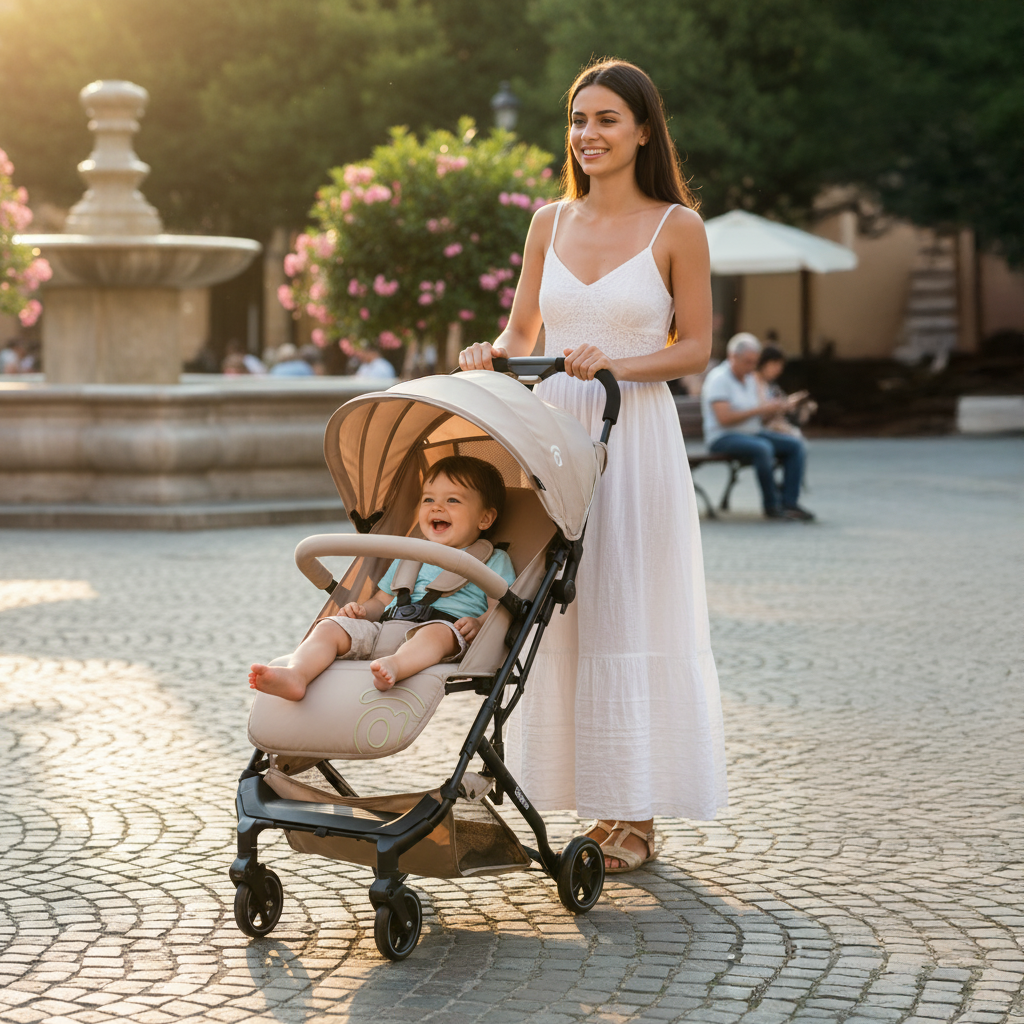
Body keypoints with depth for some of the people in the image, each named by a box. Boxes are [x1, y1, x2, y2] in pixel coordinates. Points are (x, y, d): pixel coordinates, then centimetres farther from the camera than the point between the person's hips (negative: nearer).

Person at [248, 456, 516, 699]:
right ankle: (295, 675, -44)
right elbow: (381, 601, 33)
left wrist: (479, 624, -20)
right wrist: (362, 611, 8)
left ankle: (393, 666, -71)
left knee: (436, 631, -40)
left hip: (445, 627, -5)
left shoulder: (493, 561, 16)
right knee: (330, 627, -16)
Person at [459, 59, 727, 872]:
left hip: (635, 438, -4)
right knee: (561, 616, 4)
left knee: (631, 617, -2)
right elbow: (522, 332, 15)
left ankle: (636, 815, 7)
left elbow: (696, 348, -2)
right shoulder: (551, 222, 11)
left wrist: (616, 364, -16)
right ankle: (589, 802, 13)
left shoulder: (677, 227, -1)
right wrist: (492, 354, -6)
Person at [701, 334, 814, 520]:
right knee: (763, 448, -36)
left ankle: (789, 503, -15)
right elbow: (724, 418, -22)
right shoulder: (718, 379, -11)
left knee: (797, 445, -9)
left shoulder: (750, 379, 16)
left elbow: (761, 416, 15)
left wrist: (777, 408, -6)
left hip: (752, 434, 9)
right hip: (724, 437, -9)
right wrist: (759, 409, -21)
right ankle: (772, 506, -27)